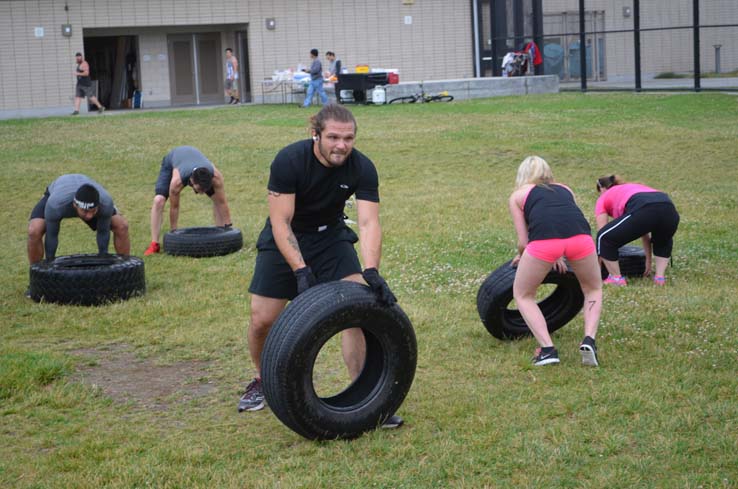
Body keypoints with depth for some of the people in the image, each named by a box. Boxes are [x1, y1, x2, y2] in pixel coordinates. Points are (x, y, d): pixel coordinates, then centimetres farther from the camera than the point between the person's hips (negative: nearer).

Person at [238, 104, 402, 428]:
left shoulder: (362, 168, -21)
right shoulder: (289, 161, -28)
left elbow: (368, 223, -26)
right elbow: (281, 222, -27)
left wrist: (371, 272, -42)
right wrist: (301, 271, -37)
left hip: (330, 237, 2)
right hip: (285, 239, -2)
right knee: (262, 320, -5)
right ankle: (263, 381, 25)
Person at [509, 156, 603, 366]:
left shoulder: (518, 195, 27)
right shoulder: (565, 189, 36)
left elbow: (523, 242, 21)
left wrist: (521, 256, 43)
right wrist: (558, 257, 56)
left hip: (544, 240, -2)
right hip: (580, 236, 2)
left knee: (523, 295, 23)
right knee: (594, 289, 30)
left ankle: (547, 349, 9)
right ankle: (589, 340, 9)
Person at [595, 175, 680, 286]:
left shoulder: (603, 198, 29)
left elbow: (602, 233, 27)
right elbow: (644, 232, 46)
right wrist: (648, 260, 53)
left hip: (643, 211, -6)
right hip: (669, 211, 6)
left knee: (604, 238, 14)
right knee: (663, 242, 39)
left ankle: (616, 278, 17)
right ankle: (660, 276, 28)